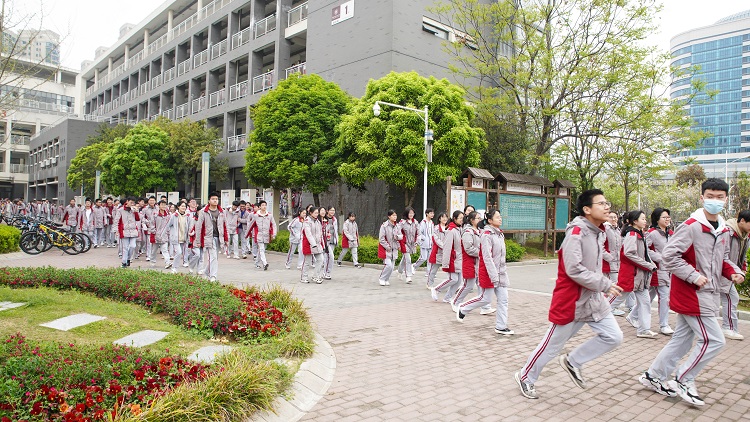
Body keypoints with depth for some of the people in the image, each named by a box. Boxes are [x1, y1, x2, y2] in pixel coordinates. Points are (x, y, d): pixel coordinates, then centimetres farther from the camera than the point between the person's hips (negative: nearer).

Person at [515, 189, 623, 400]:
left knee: (614, 337, 3)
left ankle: (573, 362, 19)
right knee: (553, 343, 5)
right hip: (571, 300, -8)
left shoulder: (598, 232, 8)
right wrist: (606, 285, -21)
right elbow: (574, 270, -27)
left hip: (593, 298, 8)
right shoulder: (576, 232, -20)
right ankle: (525, 377, 25)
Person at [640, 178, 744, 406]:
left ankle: (653, 376, 25)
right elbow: (669, 255, -20)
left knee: (682, 339, 14)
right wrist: (694, 276, -22)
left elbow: (723, 259, 22)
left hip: (707, 295, 9)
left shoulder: (724, 230, 10)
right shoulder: (691, 226, -17)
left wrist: (734, 271, 2)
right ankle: (683, 381, 10)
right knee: (713, 340, -6)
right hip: (692, 295, -9)